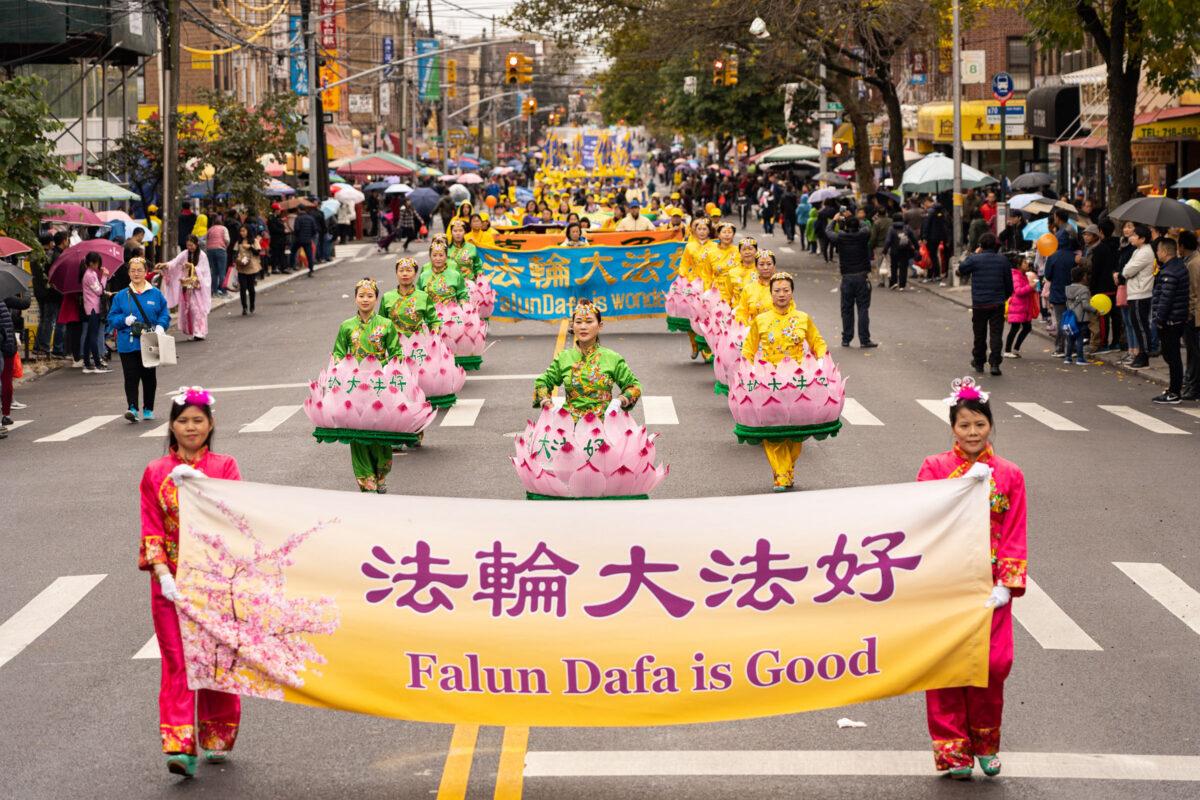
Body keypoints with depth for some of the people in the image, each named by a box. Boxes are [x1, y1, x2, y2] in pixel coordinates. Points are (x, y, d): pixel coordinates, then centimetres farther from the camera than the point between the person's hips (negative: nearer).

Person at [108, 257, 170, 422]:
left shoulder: (156, 294, 5)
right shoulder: (121, 296, 6)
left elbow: (165, 314, 6)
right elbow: (112, 318, 7)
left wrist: (161, 326, -13)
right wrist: (124, 320, -13)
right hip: (128, 344, -1)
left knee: (149, 376, 9)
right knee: (131, 377, -9)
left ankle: (148, 409, 20)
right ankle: (132, 408, -14)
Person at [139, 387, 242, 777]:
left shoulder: (224, 467, 5)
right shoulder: (156, 473, 6)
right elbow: (151, 530, 1)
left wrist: (200, 481, -24)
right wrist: (163, 575, -13)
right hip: (172, 580, 0)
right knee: (178, 661, -7)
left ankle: (217, 740, 21)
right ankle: (180, 748, -13)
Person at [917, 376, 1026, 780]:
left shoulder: (1009, 474, 8)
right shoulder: (934, 467, 5)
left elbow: (1015, 535, 4)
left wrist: (1006, 584, -6)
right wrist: (965, 484, -15)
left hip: (990, 584, 1)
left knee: (993, 663, -7)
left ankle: (985, 743, 12)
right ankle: (953, 749, 4)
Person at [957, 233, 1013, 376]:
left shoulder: (974, 259, -9)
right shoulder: (1003, 260, 1)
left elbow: (961, 270, 9)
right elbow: (1009, 284, 7)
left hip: (979, 304, -1)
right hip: (998, 304, 1)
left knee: (979, 335, 13)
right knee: (996, 334, 1)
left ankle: (978, 362, 25)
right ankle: (994, 363, -9)